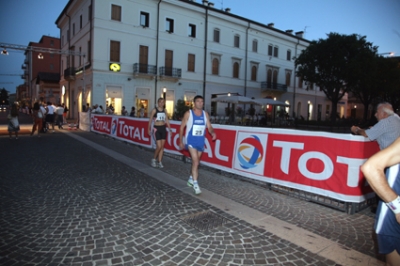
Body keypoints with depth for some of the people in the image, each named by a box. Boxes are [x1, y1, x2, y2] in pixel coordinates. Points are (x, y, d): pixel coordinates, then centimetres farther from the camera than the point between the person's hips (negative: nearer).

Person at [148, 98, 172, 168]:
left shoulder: (165, 110, 8)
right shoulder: (154, 110, -4)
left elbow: (167, 120, 12)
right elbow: (150, 120, 0)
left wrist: (170, 128, 2)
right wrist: (149, 129, -3)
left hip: (163, 129, 5)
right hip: (156, 129, -5)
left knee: (162, 146, 4)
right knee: (159, 146, -10)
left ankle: (159, 162, 13)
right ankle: (154, 159, 14)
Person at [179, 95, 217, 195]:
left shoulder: (205, 114, 5)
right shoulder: (188, 114, -6)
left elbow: (209, 127, 4)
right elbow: (182, 127, -1)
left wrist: (212, 132, -19)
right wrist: (180, 141, -3)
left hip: (201, 142, 5)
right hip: (191, 141, -5)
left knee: (196, 162, 16)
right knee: (195, 162, -16)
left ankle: (191, 179, 35)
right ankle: (195, 184, -12)